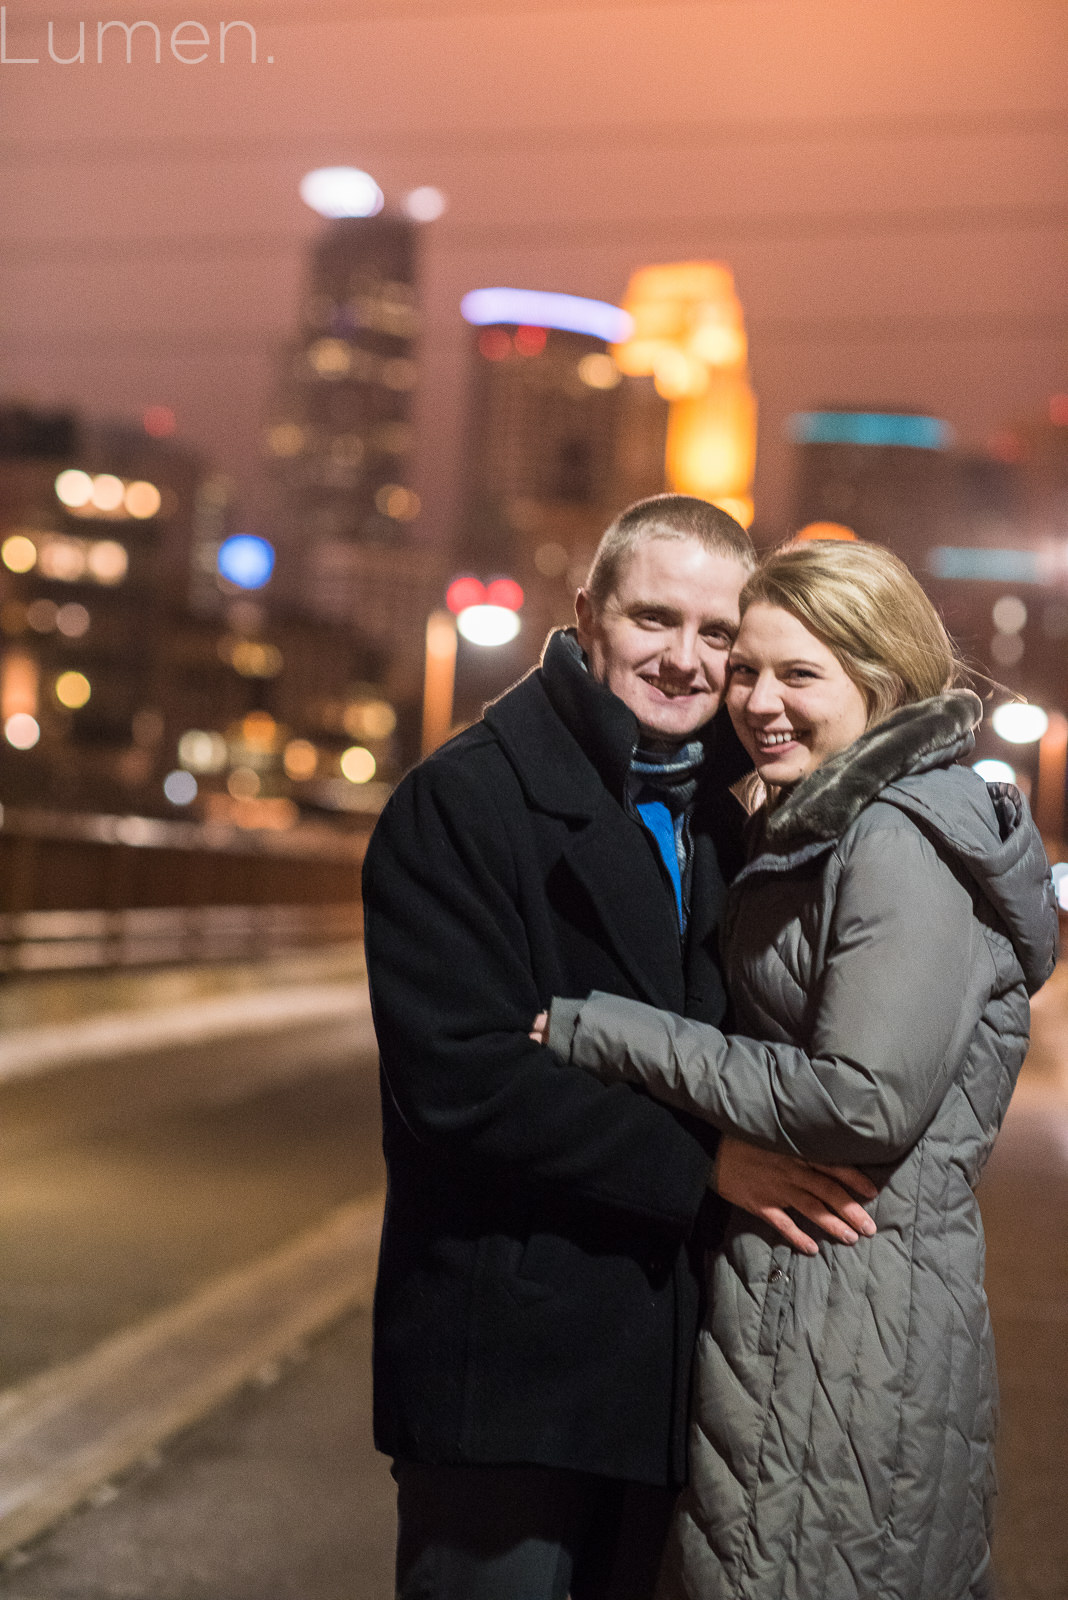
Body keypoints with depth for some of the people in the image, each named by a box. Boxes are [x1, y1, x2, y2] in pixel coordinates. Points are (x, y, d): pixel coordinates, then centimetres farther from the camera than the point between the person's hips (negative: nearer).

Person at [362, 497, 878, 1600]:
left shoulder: (719, 823, 12)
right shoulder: (462, 800, -11)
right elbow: (458, 1077, -21)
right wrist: (705, 1162, -20)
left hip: (664, 1370, 7)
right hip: (506, 1364, -7)